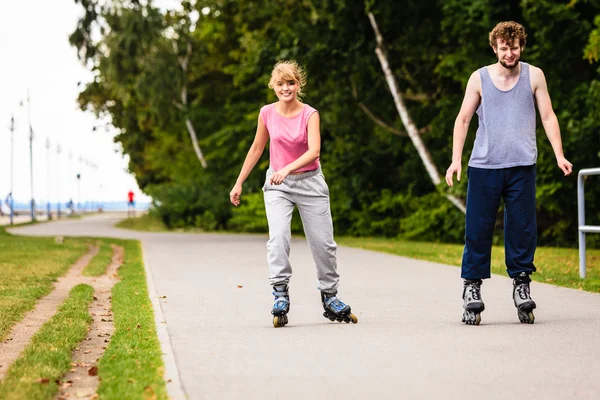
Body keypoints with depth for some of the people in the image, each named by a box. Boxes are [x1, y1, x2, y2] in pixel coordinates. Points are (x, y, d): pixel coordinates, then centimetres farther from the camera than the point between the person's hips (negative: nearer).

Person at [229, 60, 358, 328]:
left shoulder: (310, 114, -10)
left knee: (323, 243, 3)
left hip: (309, 182, -1)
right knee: (278, 237, -23)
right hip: (277, 184, 1)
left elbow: (314, 150, -23)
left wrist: (287, 169, -39)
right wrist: (239, 183, 11)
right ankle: (280, 294, -20)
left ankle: (330, 298, 19)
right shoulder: (267, 113, -2)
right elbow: (257, 148, 9)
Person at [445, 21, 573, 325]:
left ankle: (521, 284, 12)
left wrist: (559, 155, 0)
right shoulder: (479, 78, 6)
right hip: (484, 166, 0)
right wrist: (456, 160, 1)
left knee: (522, 228, 1)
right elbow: (463, 120, 10)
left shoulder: (534, 76, 7)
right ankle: (472, 287, 8)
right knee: (478, 229, 0)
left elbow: (548, 117, 10)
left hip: (522, 167, 0)